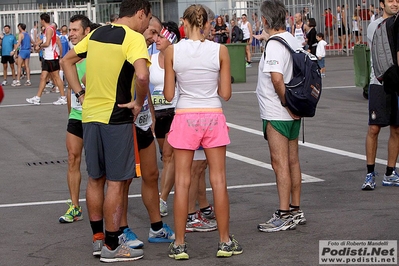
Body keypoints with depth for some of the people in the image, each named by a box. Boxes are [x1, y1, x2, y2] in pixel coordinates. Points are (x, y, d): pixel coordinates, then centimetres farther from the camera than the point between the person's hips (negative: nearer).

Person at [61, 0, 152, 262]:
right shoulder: (134, 38, -12)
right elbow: (142, 75, -29)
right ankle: (112, 246, 6)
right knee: (117, 181, 1)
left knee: (95, 179, 16)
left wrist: (81, 93, 13)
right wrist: (139, 103, -13)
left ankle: (98, 237, 26)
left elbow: (67, 61, 19)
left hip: (90, 114, 8)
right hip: (116, 117, -7)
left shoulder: (97, 33, 11)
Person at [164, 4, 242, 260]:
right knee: (219, 180, 7)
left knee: (182, 181, 5)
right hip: (213, 117, 0)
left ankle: (179, 244, 7)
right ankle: (225, 241, 12)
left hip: (185, 118, 0)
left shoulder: (172, 51, -5)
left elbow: (169, 94, -2)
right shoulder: (220, 50, -4)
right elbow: (226, 93, -1)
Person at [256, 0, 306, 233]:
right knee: (293, 161, 14)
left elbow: (277, 79, -28)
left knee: (280, 163, -4)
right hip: (293, 113, 9)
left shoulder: (274, 45, -18)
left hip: (277, 114, -9)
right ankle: (296, 210, 21)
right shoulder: (294, 41, 9)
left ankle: (284, 215, -1)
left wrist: (286, 104, -17)